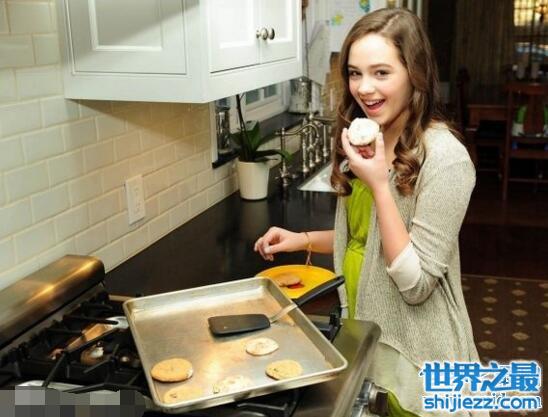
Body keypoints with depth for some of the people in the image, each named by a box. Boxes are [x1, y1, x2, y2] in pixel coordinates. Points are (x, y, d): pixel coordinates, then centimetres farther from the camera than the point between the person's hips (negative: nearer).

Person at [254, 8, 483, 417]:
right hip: (361, 332, 7)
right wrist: (302, 239, 0)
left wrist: (378, 183, -29)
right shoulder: (368, 143, 2)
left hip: (413, 352, -7)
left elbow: (416, 284, -24)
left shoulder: (444, 157, -23)